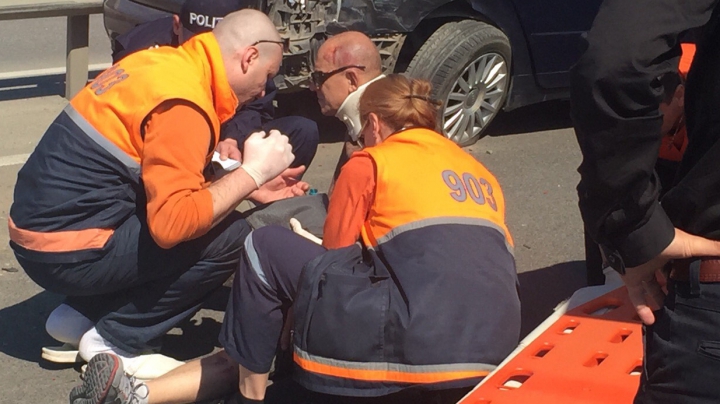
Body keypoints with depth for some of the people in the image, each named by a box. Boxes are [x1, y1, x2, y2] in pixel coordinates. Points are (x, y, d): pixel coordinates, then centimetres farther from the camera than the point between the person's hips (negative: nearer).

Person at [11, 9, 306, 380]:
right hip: (65, 254, -9)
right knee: (232, 236, -11)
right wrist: (253, 172, -16)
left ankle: (82, 314, 14)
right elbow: (172, 222, -27)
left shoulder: (166, 62, 9)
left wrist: (251, 185, 14)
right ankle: (116, 339, -1)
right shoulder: (183, 103, -20)